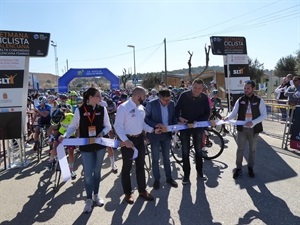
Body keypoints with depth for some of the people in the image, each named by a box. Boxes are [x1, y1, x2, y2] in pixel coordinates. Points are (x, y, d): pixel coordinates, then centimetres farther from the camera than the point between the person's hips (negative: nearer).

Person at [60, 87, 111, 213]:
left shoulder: (102, 109, -4)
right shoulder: (79, 110, -9)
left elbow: (108, 126, 3)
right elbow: (73, 126, -1)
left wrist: (102, 133, -16)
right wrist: (65, 136, -16)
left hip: (100, 145, 2)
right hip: (86, 146, -2)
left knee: (97, 171, 16)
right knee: (88, 174, 1)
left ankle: (96, 195, 36)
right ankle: (89, 199, 23)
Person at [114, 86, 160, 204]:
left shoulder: (141, 107, 4)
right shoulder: (123, 107, -18)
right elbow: (117, 126, -18)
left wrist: (153, 130, 1)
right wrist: (125, 140, -25)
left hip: (140, 138, 7)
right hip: (128, 140, -7)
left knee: (140, 165, 17)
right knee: (127, 167, 10)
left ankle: (142, 190, 34)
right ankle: (128, 192, 28)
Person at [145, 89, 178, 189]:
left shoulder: (171, 103, -4)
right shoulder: (151, 104, -16)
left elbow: (173, 117, 8)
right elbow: (145, 118, -11)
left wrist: (175, 126, -10)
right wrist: (155, 124, -26)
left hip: (167, 134, 3)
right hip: (155, 134, -3)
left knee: (166, 158, 16)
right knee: (155, 159, 8)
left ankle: (169, 178, 30)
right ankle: (156, 179, 24)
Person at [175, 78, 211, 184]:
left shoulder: (204, 98, -8)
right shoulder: (184, 95, -13)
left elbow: (207, 113, -2)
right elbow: (177, 108, -7)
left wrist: (198, 121, -18)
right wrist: (179, 118, -26)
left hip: (198, 127, 2)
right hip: (185, 126, -2)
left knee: (198, 150, 14)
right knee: (185, 151, 4)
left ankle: (199, 171, 32)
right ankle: (186, 174, 18)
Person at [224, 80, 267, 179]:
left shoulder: (259, 100, -6)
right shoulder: (240, 100, -1)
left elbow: (264, 115, -6)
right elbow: (234, 112, -5)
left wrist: (253, 122, -20)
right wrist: (227, 117, -27)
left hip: (254, 129, -1)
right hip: (242, 129, 1)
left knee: (252, 149, 13)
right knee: (240, 149, 8)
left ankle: (250, 168, 31)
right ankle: (238, 168, 20)